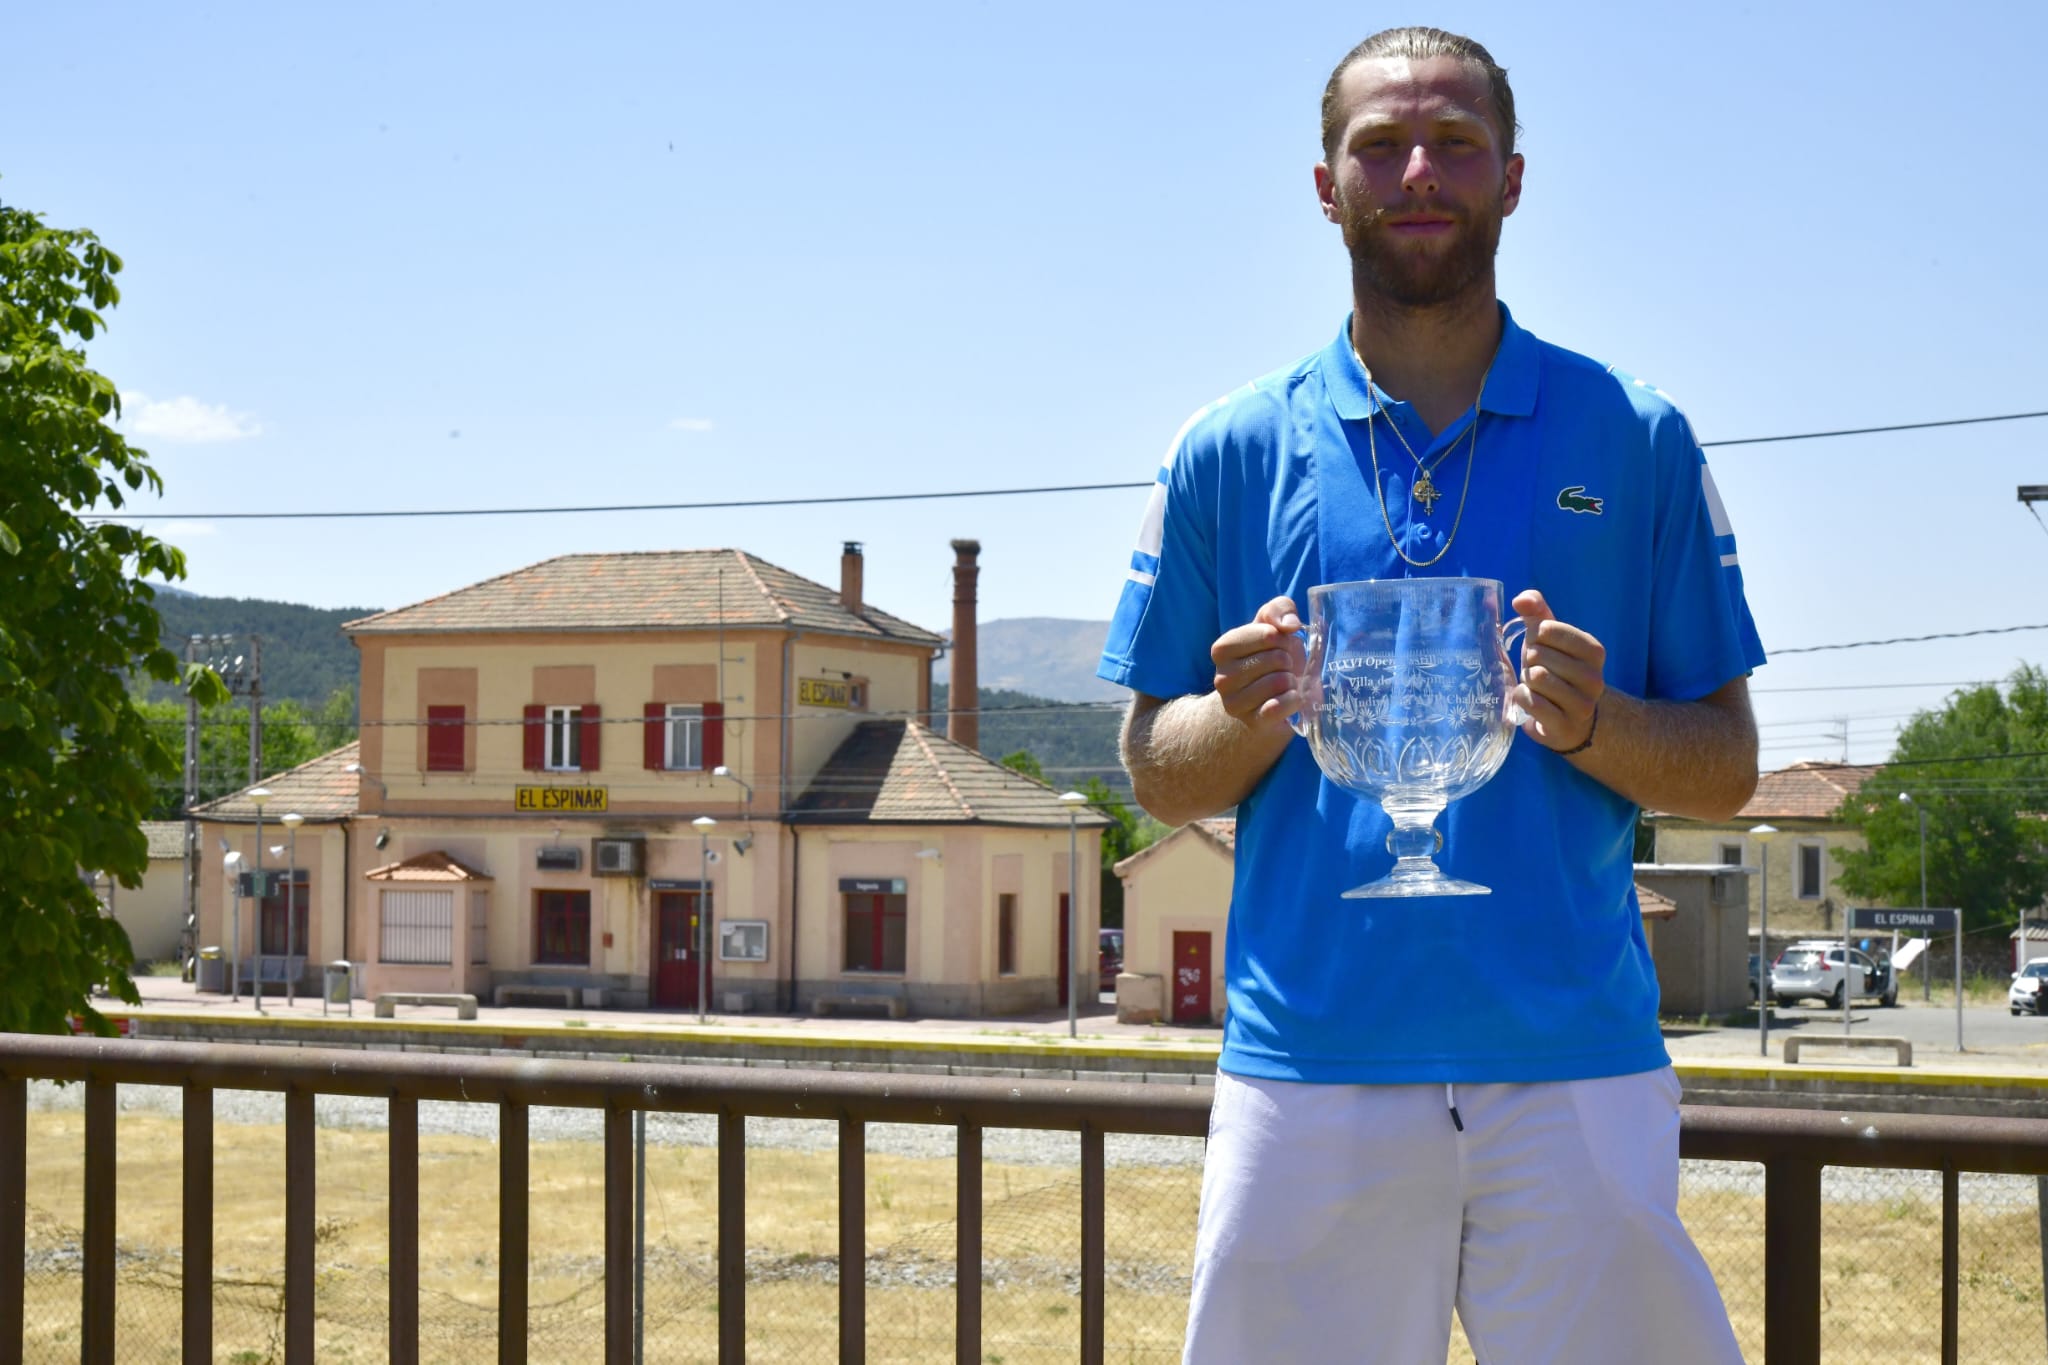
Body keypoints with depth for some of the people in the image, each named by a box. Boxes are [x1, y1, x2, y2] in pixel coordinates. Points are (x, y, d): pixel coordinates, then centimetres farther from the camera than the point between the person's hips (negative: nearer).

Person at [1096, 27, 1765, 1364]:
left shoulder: (1635, 438, 7)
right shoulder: (1233, 451, 8)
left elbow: (1728, 773, 7)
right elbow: (1157, 773, 11)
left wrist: (1590, 724, -13)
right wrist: (1249, 719, -11)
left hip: (1575, 1066, 0)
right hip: (1308, 1068, 0)